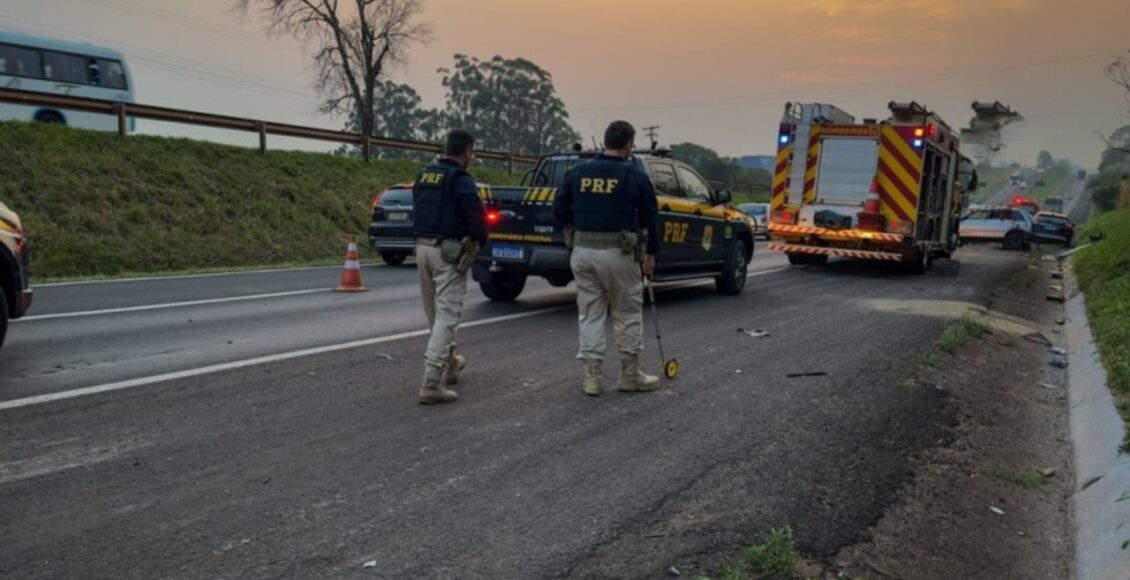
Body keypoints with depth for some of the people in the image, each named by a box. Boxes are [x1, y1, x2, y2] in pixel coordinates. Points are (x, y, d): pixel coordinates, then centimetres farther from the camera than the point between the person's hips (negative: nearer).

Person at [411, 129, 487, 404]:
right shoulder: (461, 181, -12)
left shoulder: (423, 176, 12)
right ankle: (432, 382, -12)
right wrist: (479, 242, 4)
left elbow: (418, 211, 16)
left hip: (423, 247, 8)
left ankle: (449, 363, 38)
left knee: (435, 314, 19)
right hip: (449, 251, -8)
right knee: (446, 315, -7)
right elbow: (476, 218, -14)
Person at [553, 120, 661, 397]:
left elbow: (560, 211, 7)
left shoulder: (578, 172, 4)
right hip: (618, 253, -3)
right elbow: (650, 217, -1)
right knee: (628, 315, 10)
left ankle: (592, 376, 11)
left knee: (590, 315, 11)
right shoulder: (635, 175, -5)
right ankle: (630, 375, 19)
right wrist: (651, 253, 10)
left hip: (583, 251, 4)